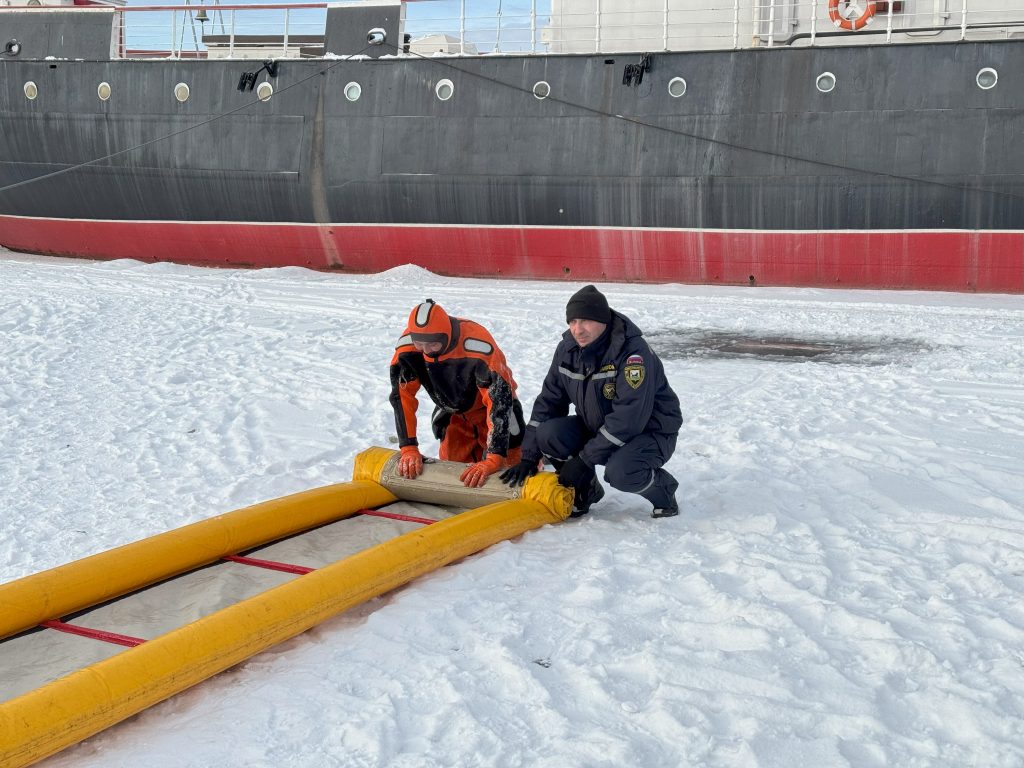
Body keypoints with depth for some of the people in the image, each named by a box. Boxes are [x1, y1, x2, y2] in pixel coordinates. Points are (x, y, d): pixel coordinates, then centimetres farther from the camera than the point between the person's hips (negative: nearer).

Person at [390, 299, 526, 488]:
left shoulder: (479, 347, -41)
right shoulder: (407, 345, -27)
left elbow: (500, 400, -40)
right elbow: (402, 396, -21)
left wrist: (493, 460, -45)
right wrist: (409, 449, -26)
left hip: (488, 406, -4)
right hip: (454, 412, 4)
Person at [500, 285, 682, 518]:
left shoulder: (633, 353, -27)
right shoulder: (568, 349, -5)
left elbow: (628, 418, -32)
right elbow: (548, 400, 1)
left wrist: (584, 459, -30)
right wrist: (529, 457, -7)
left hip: (651, 431, -6)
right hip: (598, 428, 6)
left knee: (620, 472, -36)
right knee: (548, 433, -19)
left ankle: (663, 489, -1)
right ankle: (585, 490, 6)